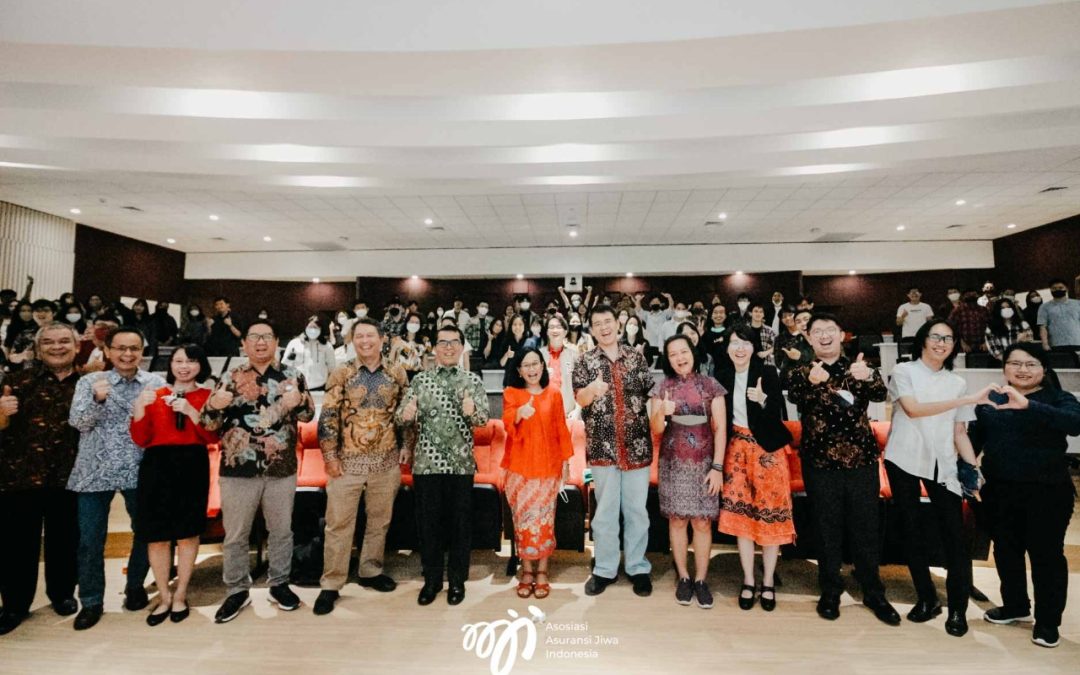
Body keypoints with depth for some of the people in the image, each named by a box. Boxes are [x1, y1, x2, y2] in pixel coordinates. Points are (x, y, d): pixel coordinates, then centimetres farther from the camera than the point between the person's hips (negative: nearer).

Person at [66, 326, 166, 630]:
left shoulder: (156, 383, 2)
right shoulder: (90, 381, 2)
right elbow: (79, 423, -9)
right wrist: (98, 399, -27)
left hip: (139, 470, 0)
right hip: (95, 471, 0)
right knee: (90, 539, 6)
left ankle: (135, 588, 31)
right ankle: (91, 601, 23)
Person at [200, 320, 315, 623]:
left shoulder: (292, 375, 2)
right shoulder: (231, 377, 2)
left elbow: (309, 414, 2)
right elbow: (208, 422, 2)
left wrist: (298, 401, -21)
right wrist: (214, 405, -21)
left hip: (282, 468, 0)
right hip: (238, 468, 0)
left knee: (281, 531, 14)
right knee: (235, 535, 12)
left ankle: (279, 584, 32)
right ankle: (237, 591, 30)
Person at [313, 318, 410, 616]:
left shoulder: (397, 372, 2)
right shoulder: (340, 374, -3)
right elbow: (327, 417, -4)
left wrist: (406, 447, 4)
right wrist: (330, 457, -9)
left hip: (387, 461, 2)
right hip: (347, 461, -2)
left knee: (380, 520, 14)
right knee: (339, 523, 5)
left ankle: (371, 571, 33)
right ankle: (331, 585, 20)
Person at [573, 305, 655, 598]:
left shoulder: (636, 357, 7)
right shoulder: (585, 360, 2)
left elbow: (651, 394, 10)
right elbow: (579, 398, -11)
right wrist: (592, 389, -33)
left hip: (637, 445, 1)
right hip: (602, 446, -1)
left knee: (637, 509, 10)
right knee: (605, 511, 9)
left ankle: (638, 567, 26)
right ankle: (605, 569, 24)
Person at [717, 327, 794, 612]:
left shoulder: (768, 373, -8)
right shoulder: (725, 377, 3)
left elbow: (778, 414, -13)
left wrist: (763, 399, -30)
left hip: (767, 448, -3)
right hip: (737, 449, 3)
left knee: (769, 513, 2)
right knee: (741, 513, 4)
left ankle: (768, 582, 19)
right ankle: (748, 581, 19)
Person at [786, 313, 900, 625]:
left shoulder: (860, 368, 5)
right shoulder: (802, 373, 1)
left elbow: (880, 393, -16)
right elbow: (795, 396, -22)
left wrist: (869, 377, -39)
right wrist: (812, 382, -44)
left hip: (862, 460, 1)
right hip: (820, 462, -1)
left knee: (866, 529, 10)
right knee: (827, 530, 8)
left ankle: (873, 593, 29)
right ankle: (830, 592, 25)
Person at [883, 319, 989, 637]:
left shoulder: (958, 382, 13)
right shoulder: (904, 371, 2)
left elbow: (959, 432, 10)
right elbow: (913, 409, -14)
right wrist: (967, 400, -15)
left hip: (942, 464, 2)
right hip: (904, 460, -2)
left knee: (954, 534, -5)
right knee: (911, 531, 6)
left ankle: (957, 608, 10)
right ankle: (927, 599, 20)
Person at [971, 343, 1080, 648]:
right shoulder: (990, 399, 6)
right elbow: (975, 438, 12)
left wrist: (1028, 405, -40)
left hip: (1047, 492, -4)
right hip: (999, 491, 4)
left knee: (1046, 554, 6)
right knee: (1006, 550, 16)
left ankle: (1048, 621, 23)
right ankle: (1015, 606, 35)